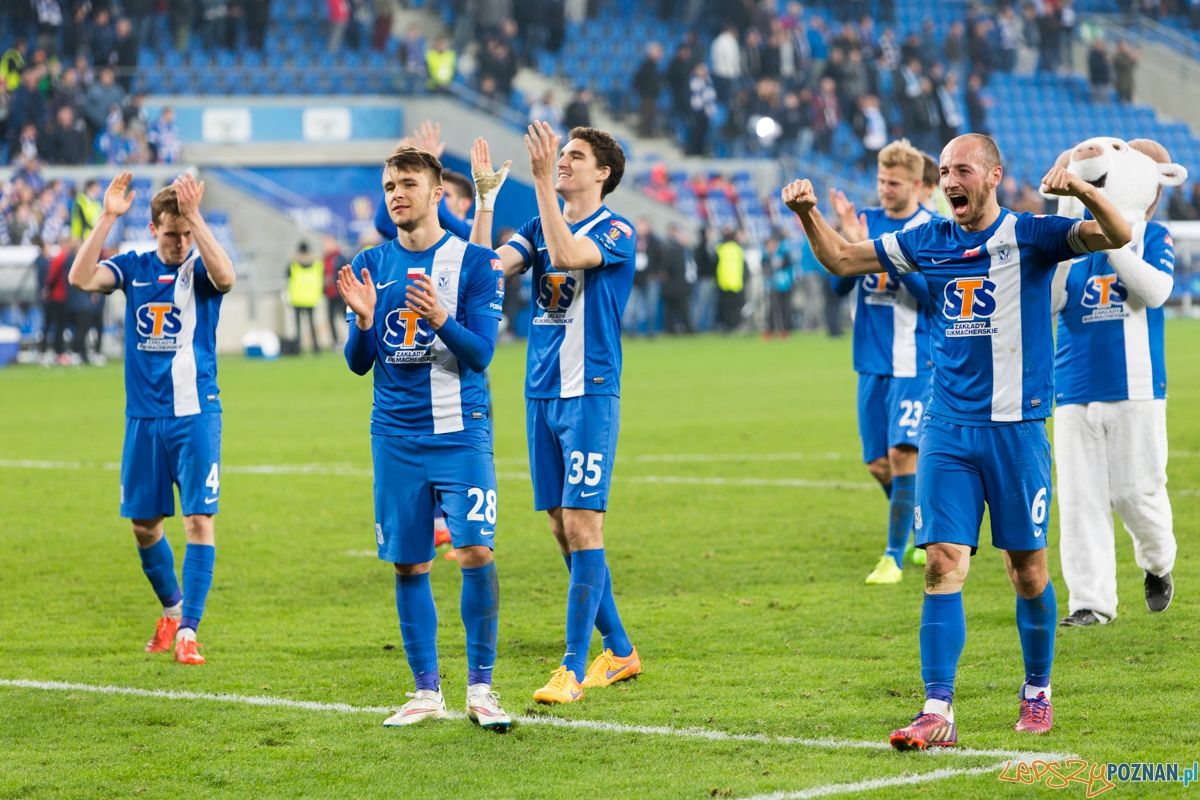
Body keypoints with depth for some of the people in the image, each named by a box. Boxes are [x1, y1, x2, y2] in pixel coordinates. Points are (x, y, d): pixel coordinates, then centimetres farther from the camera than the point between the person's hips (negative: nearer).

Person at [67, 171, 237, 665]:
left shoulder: (201, 268, -3)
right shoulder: (135, 268, 4)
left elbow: (225, 278, -29)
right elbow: (80, 278, -13)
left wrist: (195, 217, -34)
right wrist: (107, 219, -20)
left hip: (195, 415, -3)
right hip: (143, 416, 3)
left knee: (199, 519, -11)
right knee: (143, 524, 10)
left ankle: (188, 631, -10)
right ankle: (172, 609, 33)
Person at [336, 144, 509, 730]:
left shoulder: (473, 262, -1)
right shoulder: (370, 266, 9)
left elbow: (481, 353, -8)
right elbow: (359, 363, 8)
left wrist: (441, 320, -26)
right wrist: (364, 321, -13)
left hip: (461, 434, -3)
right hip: (396, 439, 3)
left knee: (476, 553, -14)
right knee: (409, 565, 5)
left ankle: (480, 687, -2)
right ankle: (426, 692, 15)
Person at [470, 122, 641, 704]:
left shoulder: (615, 231, -6)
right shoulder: (541, 226, 13)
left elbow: (567, 255, -25)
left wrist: (541, 181, -25)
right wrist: (484, 198, -9)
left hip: (590, 394, -7)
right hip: (542, 394, 7)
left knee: (581, 526, -11)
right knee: (562, 529, 9)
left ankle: (574, 667, -10)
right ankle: (619, 650, 20)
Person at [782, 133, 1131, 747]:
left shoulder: (1029, 236, -1)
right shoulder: (928, 242, 9)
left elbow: (1117, 236, -13)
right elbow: (841, 260, 18)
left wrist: (1082, 189, -30)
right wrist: (809, 214, 0)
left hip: (1016, 427, -2)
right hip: (947, 429, 2)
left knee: (1027, 568, 6)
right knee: (944, 563, -8)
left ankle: (1037, 691, 26)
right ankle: (938, 711, -12)